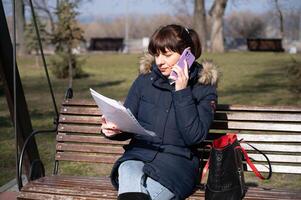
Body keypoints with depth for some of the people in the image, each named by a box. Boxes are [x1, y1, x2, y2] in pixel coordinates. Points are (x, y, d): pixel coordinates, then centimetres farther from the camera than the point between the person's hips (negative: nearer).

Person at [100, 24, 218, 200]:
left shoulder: (204, 89, 3)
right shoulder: (145, 80, 11)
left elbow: (195, 137, -9)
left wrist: (182, 91, -11)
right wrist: (115, 130, -8)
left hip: (177, 160, -2)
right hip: (138, 154, 2)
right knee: (131, 178, -33)